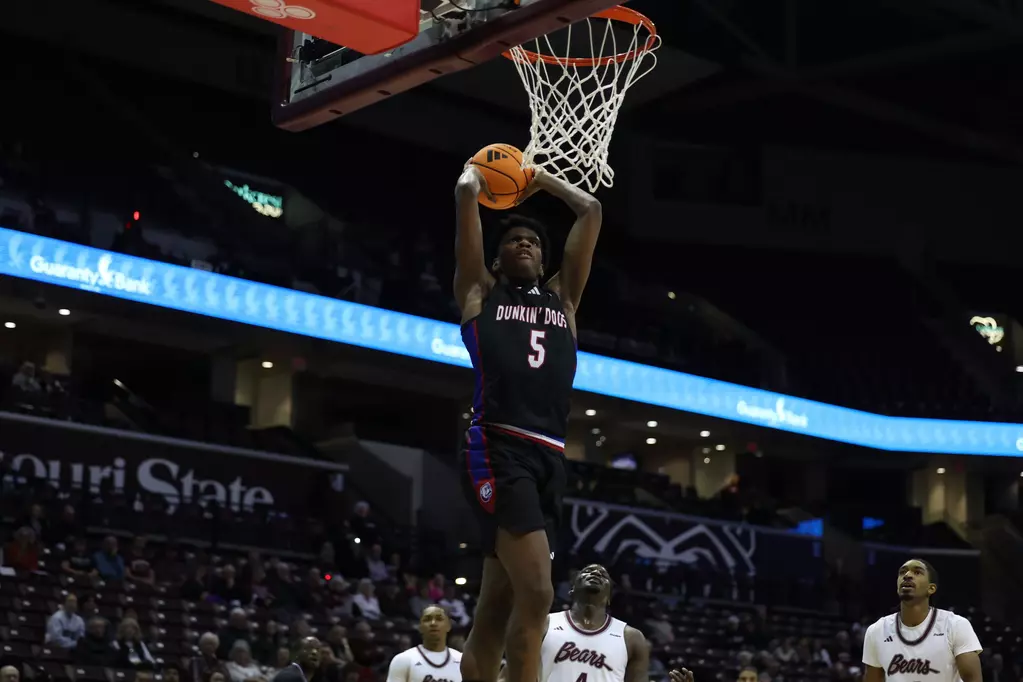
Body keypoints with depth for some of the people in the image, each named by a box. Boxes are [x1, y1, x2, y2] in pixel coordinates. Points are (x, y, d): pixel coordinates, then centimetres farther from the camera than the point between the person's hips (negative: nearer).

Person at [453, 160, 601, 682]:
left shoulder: (562, 297, 27)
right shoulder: (481, 292, 16)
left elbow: (591, 210, 28)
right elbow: (466, 194, 10)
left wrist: (541, 180, 39)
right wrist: (476, 174, 31)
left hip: (550, 457, 6)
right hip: (498, 449, -5)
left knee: (497, 605, 6)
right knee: (536, 591, -21)